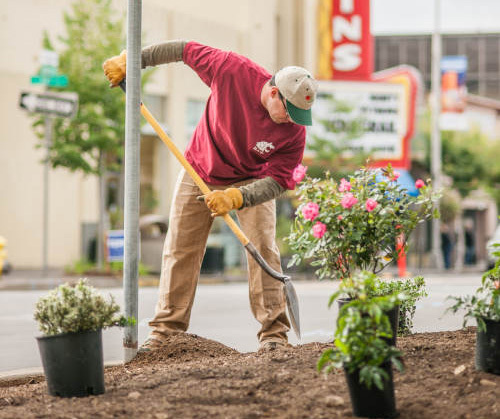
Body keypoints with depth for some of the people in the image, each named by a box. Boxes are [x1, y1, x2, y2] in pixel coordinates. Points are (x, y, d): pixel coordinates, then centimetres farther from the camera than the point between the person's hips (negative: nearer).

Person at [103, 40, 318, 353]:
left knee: (263, 249, -15)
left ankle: (274, 333, -9)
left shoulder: (295, 130, -28)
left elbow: (277, 182, -26)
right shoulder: (233, 70, -30)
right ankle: (166, 330, 10)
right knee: (180, 250, 2)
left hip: (252, 180, -1)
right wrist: (133, 60, -13)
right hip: (201, 172, 1)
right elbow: (186, 50, -17)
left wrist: (237, 197, -43)